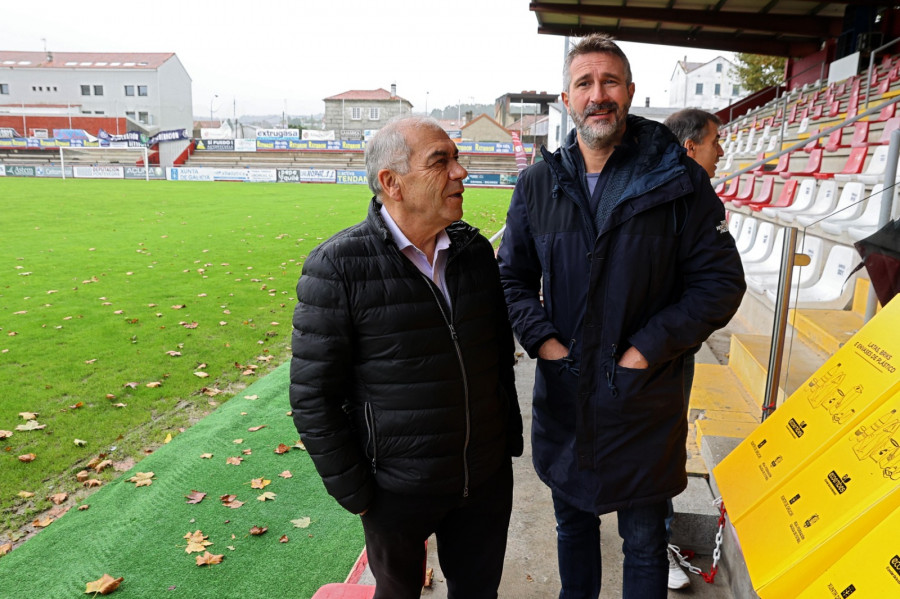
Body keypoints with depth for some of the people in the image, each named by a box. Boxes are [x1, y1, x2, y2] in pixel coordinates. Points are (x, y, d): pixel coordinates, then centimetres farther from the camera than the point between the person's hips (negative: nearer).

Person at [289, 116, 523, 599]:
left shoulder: (476, 249, -2)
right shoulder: (337, 267, -18)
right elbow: (312, 394, -14)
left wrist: (511, 438, 11)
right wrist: (354, 493, -10)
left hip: (487, 477, 4)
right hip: (398, 490, -4)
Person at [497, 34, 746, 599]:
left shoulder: (677, 180, -9)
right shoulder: (538, 185, 0)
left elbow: (721, 281, -7)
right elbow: (512, 275, 7)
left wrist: (648, 349, -15)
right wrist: (541, 338, -9)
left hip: (645, 399, -2)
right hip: (561, 397, 3)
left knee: (644, 544, 16)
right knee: (573, 524, 24)